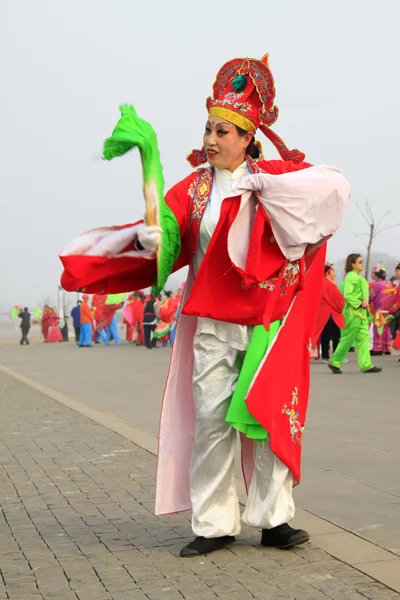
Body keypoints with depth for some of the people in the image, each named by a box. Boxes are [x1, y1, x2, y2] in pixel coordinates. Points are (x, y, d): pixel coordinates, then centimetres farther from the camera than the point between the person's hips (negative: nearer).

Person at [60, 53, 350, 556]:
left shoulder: (271, 175, 0)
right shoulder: (194, 187, 7)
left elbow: (334, 184, -13)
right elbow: (163, 227, -2)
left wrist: (262, 184, -18)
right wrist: (147, 235, -26)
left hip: (264, 322, -2)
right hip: (210, 324, 2)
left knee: (267, 416, 1)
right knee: (211, 421, 1)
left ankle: (273, 519, 13)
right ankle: (215, 524, 9)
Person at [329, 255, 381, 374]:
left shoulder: (359, 277, 17)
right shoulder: (351, 277, -13)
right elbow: (347, 295, -22)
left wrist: (364, 304, 13)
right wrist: (360, 304, -20)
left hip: (361, 313, 10)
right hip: (353, 312, -10)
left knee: (364, 338, 6)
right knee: (348, 338, -4)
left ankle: (366, 364, 5)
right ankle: (334, 362, 5)